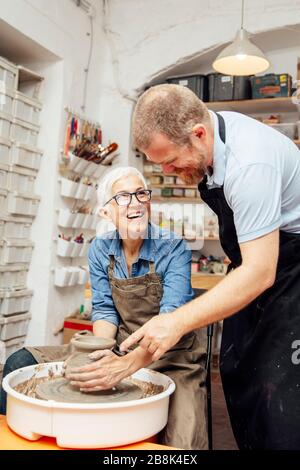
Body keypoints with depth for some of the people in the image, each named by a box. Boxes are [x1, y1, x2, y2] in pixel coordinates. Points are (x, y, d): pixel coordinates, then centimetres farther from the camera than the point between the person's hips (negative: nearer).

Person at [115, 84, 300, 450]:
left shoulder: (249, 164, -31)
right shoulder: (202, 133, -4)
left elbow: (260, 272, -31)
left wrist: (178, 322, -32)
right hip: (253, 255, 8)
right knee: (236, 370, 6)